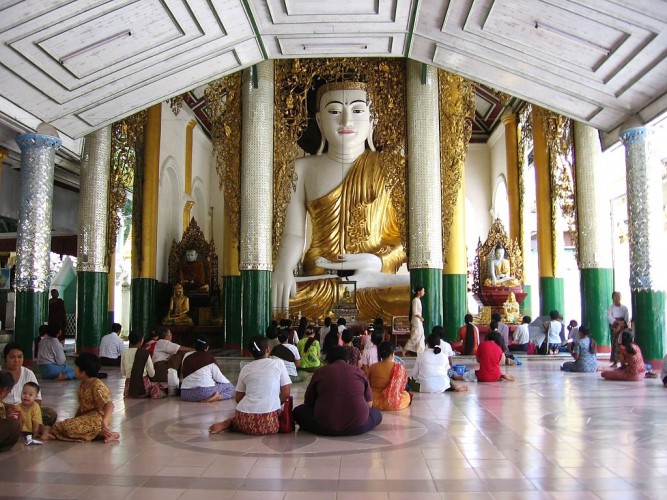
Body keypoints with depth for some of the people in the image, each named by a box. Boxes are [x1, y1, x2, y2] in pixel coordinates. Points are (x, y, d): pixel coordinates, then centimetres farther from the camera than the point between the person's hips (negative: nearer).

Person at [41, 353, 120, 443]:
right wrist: (74, 419, 11)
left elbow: (109, 404, -29)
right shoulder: (82, 385, 10)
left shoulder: (98, 387, -18)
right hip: (86, 417, 9)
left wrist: (104, 421, -42)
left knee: (71, 427, -26)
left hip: (97, 418, -9)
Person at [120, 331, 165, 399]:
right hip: (143, 384, -4)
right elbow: (152, 374, -5)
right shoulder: (145, 353, -9)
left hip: (129, 387, 4)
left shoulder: (124, 353, 1)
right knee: (157, 386, 22)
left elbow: (122, 373, 8)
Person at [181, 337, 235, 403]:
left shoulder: (186, 356, 13)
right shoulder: (210, 358, 2)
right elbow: (219, 377, 6)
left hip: (186, 395, 4)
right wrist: (228, 382, 25)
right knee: (230, 387, 12)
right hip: (206, 392, -3)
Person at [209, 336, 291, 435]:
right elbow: (286, 393, 5)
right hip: (268, 421, -4)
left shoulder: (245, 368, 15)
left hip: (245, 420, 4)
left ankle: (229, 423, 4)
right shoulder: (278, 363, 7)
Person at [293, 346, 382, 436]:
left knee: (299, 411, 21)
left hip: (324, 427, 0)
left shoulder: (320, 372, 5)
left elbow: (308, 402, 14)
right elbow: (369, 404, 12)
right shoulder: (358, 371, 8)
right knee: (377, 414, 27)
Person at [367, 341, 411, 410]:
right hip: (392, 404, -1)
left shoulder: (372, 367, -6)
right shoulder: (399, 367, -10)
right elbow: (402, 386, 1)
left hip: (374, 402, 2)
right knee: (407, 395, 26)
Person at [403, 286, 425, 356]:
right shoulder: (415, 300, -16)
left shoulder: (418, 300, 13)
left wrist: (421, 318, 7)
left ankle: (420, 352, 12)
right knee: (415, 337, -6)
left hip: (419, 321, 10)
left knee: (421, 337, 9)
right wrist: (421, 318, -10)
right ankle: (405, 350, 2)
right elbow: (415, 312, -20)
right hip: (416, 321, -10)